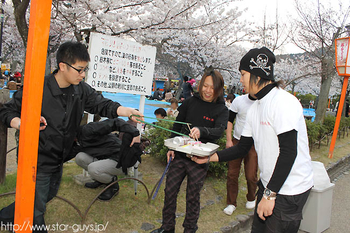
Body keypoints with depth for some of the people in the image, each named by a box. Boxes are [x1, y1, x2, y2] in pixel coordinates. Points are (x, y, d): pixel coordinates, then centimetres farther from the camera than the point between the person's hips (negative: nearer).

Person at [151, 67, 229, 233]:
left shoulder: (222, 110, -5)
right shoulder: (190, 102, 1)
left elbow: (219, 130, -22)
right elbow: (177, 126, 8)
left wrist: (201, 131, -41)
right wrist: (171, 147, 3)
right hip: (180, 155, 3)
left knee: (193, 196, 8)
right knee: (170, 191, 10)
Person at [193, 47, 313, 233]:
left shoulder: (283, 102, -20)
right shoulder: (254, 108, 8)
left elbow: (288, 152, -24)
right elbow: (243, 148, 11)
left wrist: (270, 195, -22)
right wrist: (209, 157, 5)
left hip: (289, 191, -8)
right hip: (269, 184, 8)